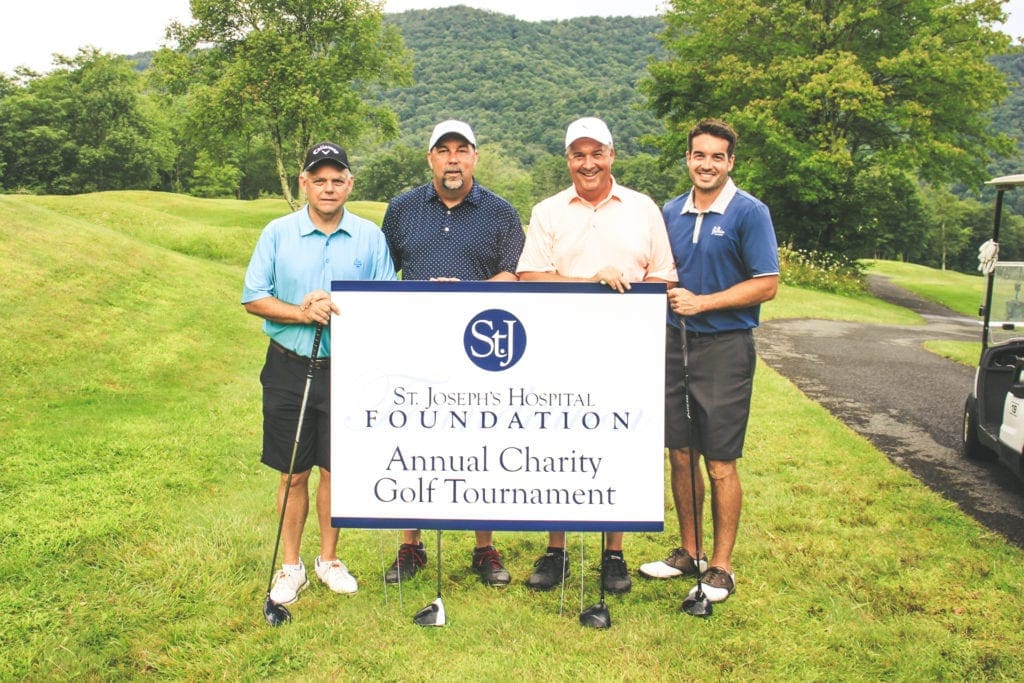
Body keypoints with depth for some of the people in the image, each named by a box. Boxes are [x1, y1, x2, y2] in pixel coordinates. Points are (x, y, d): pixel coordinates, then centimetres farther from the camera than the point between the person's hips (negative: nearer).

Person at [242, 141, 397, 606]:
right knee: (293, 473, 8)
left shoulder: (370, 237, 3)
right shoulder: (278, 233, 2)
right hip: (290, 367, 0)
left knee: (336, 469, 8)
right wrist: (300, 313, -14)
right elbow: (253, 298, 1)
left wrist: (346, 312, -15)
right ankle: (290, 565, 23)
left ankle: (329, 559, 26)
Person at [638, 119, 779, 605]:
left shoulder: (749, 213, -6)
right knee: (680, 455, 10)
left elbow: (766, 284, -10)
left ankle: (720, 567, 13)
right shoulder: (671, 212, 11)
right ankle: (687, 552, 25)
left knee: (720, 463, 0)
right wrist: (667, 292, 2)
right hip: (674, 342, 5)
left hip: (725, 346, -5)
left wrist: (702, 302, -16)